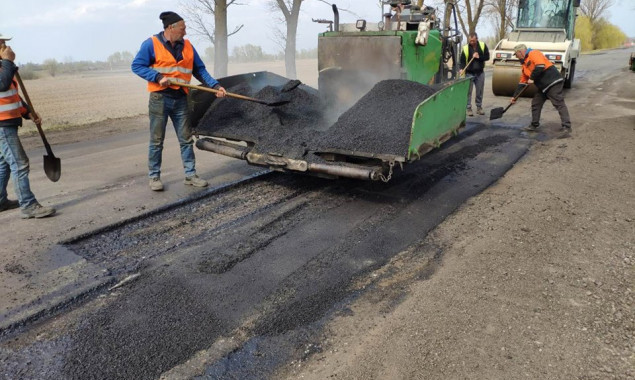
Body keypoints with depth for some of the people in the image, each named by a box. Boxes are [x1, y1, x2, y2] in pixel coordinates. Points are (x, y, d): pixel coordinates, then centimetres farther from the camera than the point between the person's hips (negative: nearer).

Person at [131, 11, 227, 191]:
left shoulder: (187, 46, 7)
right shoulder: (151, 44, -6)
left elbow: (200, 70, 7)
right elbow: (137, 66, -5)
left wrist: (215, 85, -4)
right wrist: (158, 77, -17)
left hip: (180, 99, 4)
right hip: (160, 99, -4)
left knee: (186, 139, 6)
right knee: (157, 141, 4)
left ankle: (190, 175, 14)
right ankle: (154, 176, 15)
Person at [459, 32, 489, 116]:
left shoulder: (483, 46, -1)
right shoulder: (465, 48, -6)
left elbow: (487, 57, -1)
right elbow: (462, 60, -4)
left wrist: (479, 57, -17)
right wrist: (462, 69, -21)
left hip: (480, 73, 2)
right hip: (469, 73, -2)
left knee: (480, 91, 9)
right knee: (468, 91, -3)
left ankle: (479, 107, 20)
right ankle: (469, 108, 4)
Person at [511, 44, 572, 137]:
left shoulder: (533, 53, -7)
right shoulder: (524, 64, 21)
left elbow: (540, 66, -24)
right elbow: (522, 83, 24)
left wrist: (532, 78, -13)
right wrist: (515, 96, 22)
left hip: (553, 82, -10)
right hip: (543, 86, 10)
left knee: (559, 104, -12)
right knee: (535, 104, 14)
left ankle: (566, 128, -17)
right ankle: (534, 125, 27)